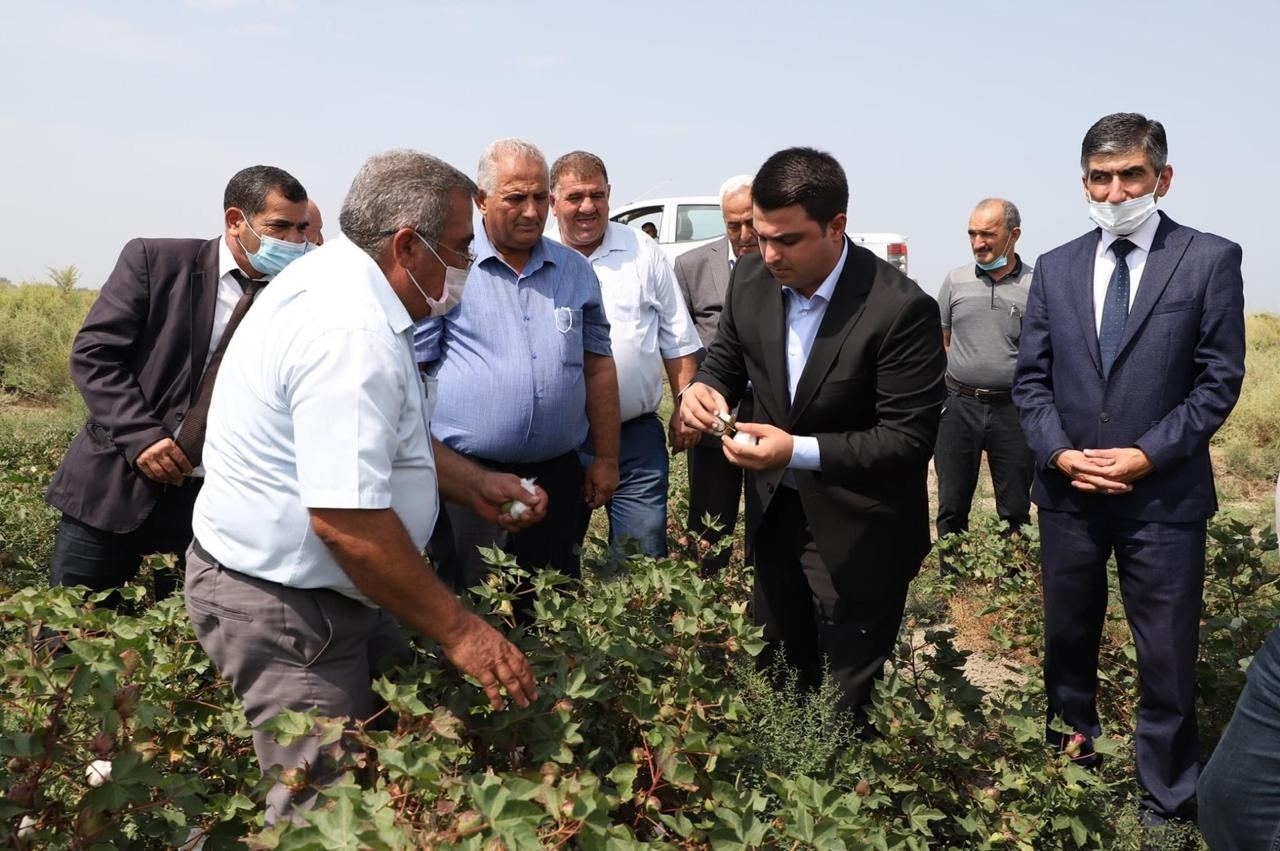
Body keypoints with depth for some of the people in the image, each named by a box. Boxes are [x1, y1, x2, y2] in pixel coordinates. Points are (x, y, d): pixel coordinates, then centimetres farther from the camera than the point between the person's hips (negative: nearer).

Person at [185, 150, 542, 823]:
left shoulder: (335, 277, 6)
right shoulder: (353, 335, -27)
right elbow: (347, 519, -31)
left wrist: (470, 482, 13)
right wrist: (459, 631, -22)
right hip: (282, 609, -10)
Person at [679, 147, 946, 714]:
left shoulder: (901, 308, -23)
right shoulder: (751, 279, -6)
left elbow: (909, 438, -22)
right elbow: (726, 360, 10)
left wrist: (799, 451, -32)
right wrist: (704, 388, -15)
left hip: (857, 534, -5)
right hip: (775, 513, 6)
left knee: (850, 702, 10)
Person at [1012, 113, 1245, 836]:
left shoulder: (1211, 260, -3)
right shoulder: (1056, 268, 7)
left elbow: (1219, 381, -6)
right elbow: (1031, 379, 7)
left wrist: (1147, 455, -15)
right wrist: (1059, 453, -9)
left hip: (1164, 495, -3)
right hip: (1068, 492, 4)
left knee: (1168, 658, 4)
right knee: (1068, 641, 17)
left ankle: (1167, 801, 21)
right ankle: (1072, 766, 37)